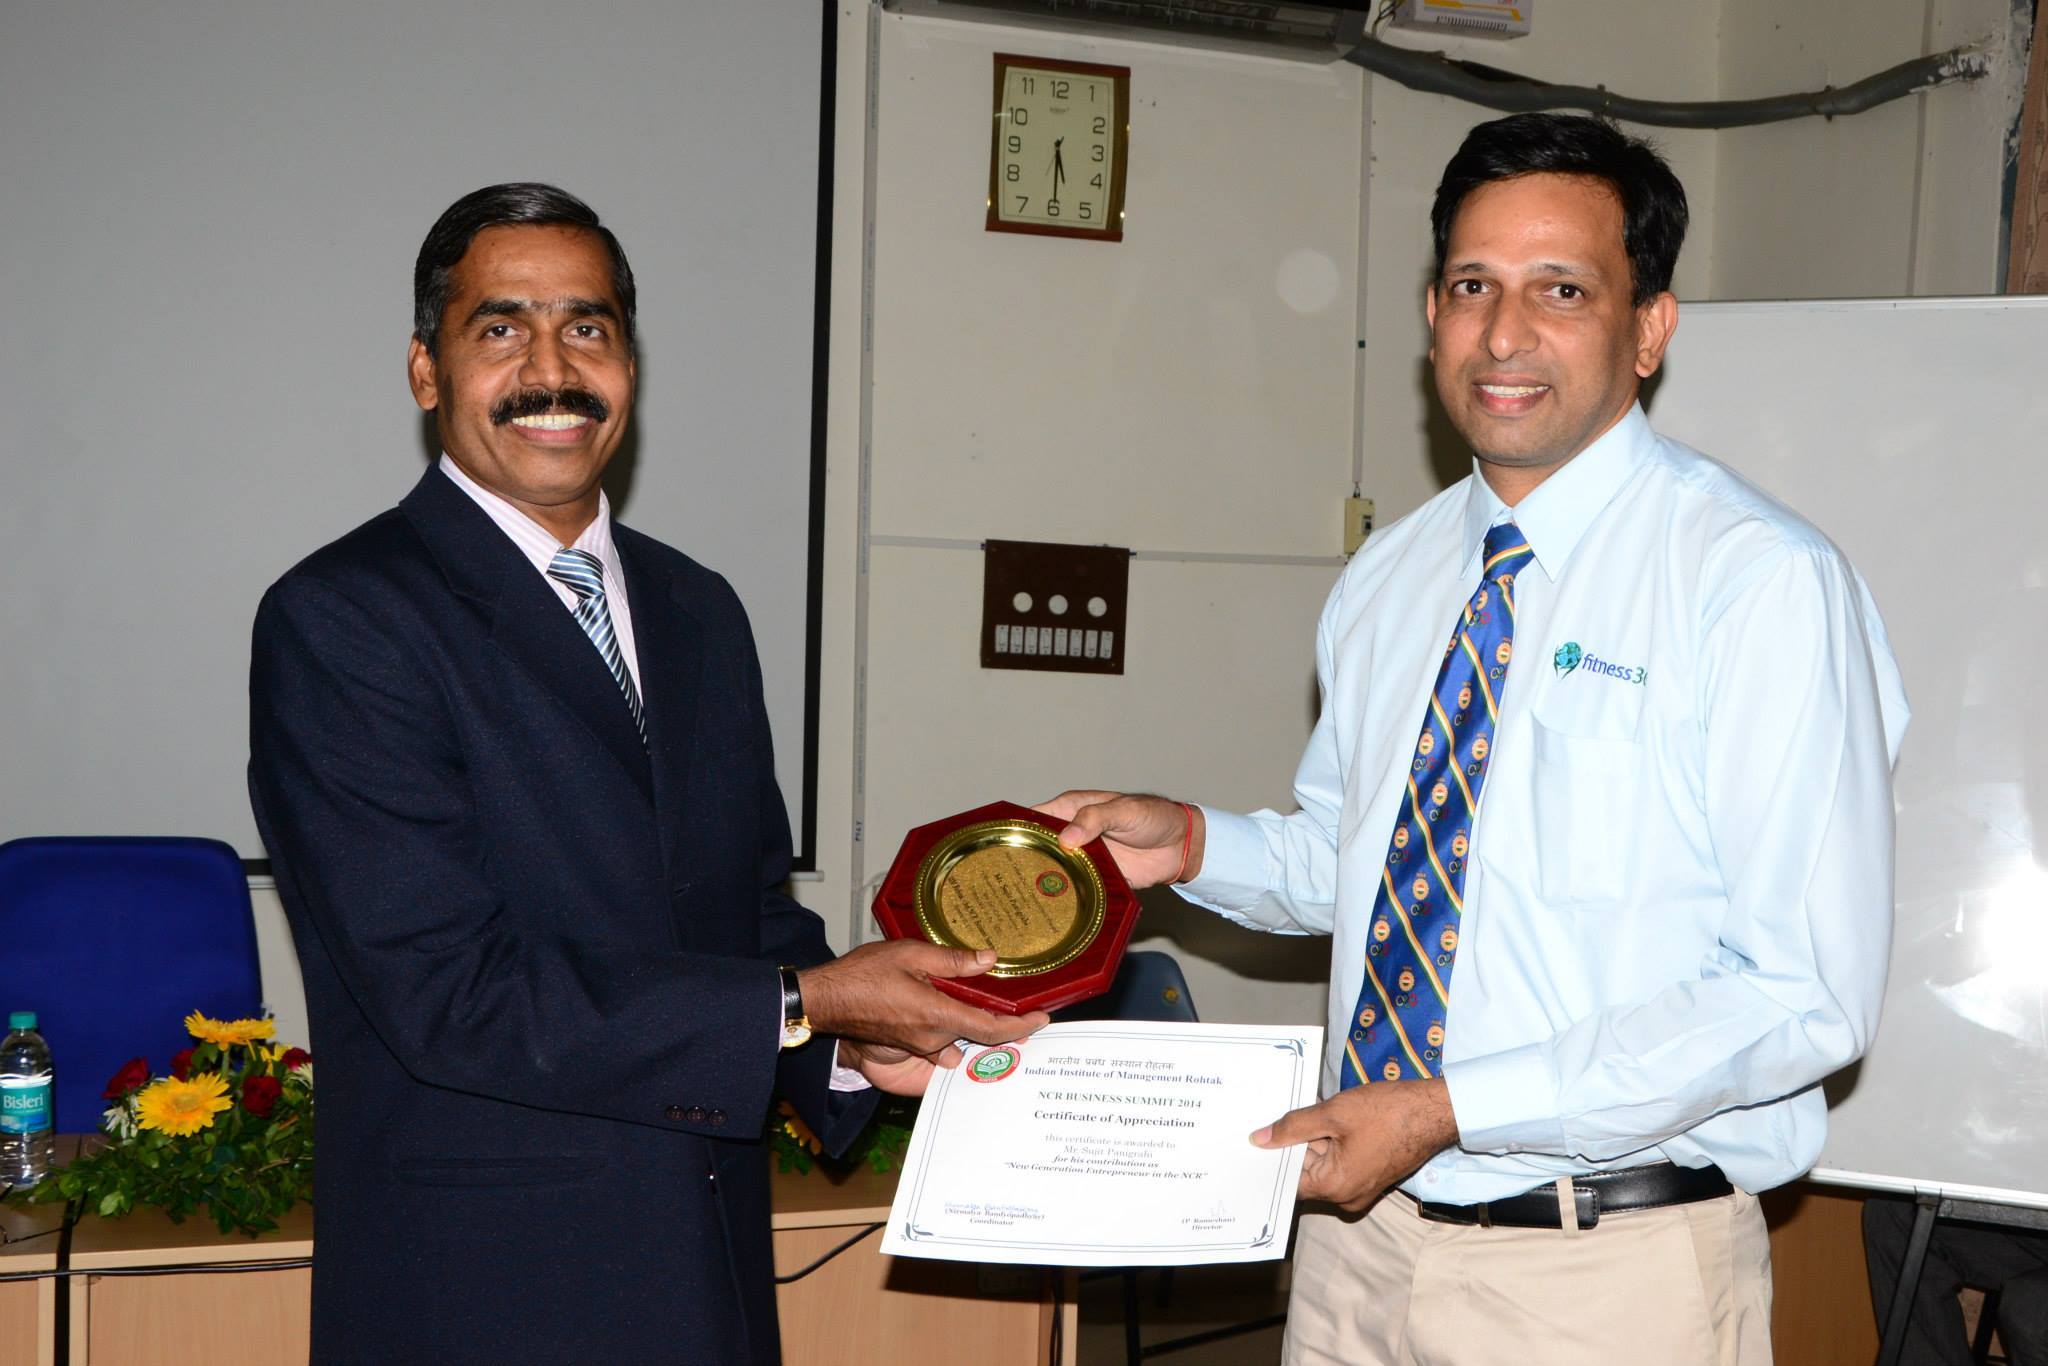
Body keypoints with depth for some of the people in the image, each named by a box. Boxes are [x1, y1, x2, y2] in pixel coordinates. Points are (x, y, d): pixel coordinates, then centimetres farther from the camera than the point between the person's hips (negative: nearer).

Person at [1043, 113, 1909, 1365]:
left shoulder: (1764, 583, -14)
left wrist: (1453, 1109, -21)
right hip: (1363, 1230, 6)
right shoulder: (1387, 580, 6)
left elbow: (1808, 994, -18)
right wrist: (1196, 842, -1)